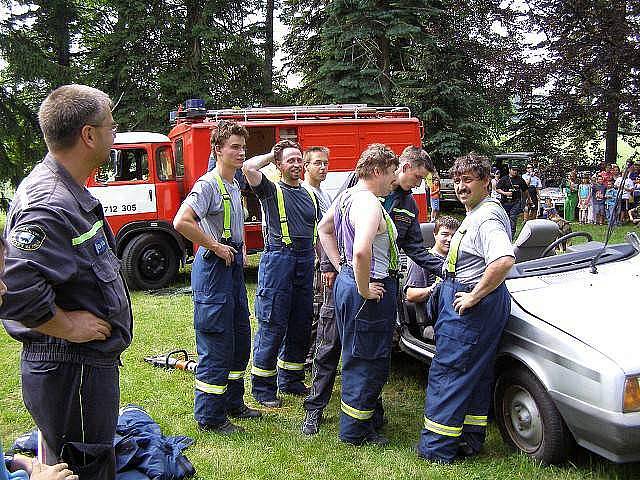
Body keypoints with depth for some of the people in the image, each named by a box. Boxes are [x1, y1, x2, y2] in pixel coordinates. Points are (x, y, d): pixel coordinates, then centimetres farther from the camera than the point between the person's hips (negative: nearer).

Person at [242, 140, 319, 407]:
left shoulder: (310, 195, 18)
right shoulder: (272, 190, 1)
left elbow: (319, 231, 21)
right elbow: (249, 168, -17)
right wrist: (271, 155, 1)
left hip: (305, 260, 6)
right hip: (278, 259, -6)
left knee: (301, 325, 12)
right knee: (272, 326, -5)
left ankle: (291, 380, 26)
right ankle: (263, 387, 5)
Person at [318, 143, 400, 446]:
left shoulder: (346, 196, 9)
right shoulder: (370, 205, -22)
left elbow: (324, 229, 22)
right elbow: (361, 251, -37)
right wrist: (364, 290, -24)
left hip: (348, 280, 11)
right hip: (371, 290, -11)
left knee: (358, 356, 23)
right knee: (367, 361, 2)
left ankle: (370, 413, 41)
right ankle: (356, 431, 15)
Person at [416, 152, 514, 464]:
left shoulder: (487, 217, -19)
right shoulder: (476, 213, 15)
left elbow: (504, 261, -36)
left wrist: (474, 296, -26)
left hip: (471, 305, -11)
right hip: (471, 302, 11)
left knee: (447, 372, -3)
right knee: (476, 374, 17)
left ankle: (437, 447, 6)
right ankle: (472, 438, 30)